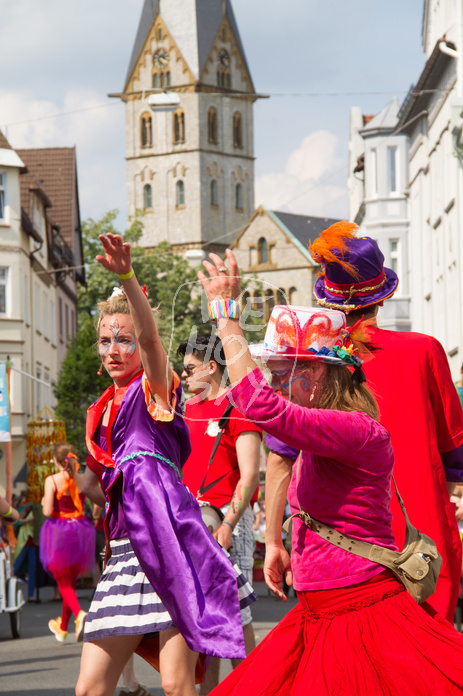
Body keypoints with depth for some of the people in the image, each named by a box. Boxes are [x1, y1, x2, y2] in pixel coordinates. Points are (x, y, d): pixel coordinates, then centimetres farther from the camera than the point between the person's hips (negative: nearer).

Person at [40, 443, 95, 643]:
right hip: (80, 531, 4)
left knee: (64, 583, 2)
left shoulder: (52, 480, -10)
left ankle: (80, 614, -26)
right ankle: (63, 627, 29)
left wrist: (44, 502, 8)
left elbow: (47, 512, -14)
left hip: (59, 531, -4)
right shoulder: (83, 480, 0)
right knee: (71, 581, 18)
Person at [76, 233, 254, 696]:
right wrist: (80, 476, 9)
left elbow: (150, 336, -20)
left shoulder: (154, 388, 2)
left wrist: (127, 277, -36)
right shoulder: (102, 411, 21)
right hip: (125, 548, 7)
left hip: (170, 537, -7)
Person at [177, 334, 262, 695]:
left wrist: (228, 524, -20)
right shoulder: (190, 410, 17)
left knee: (235, 614, -7)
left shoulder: (238, 406, -7)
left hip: (226, 517, -8)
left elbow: (250, 475, -13)